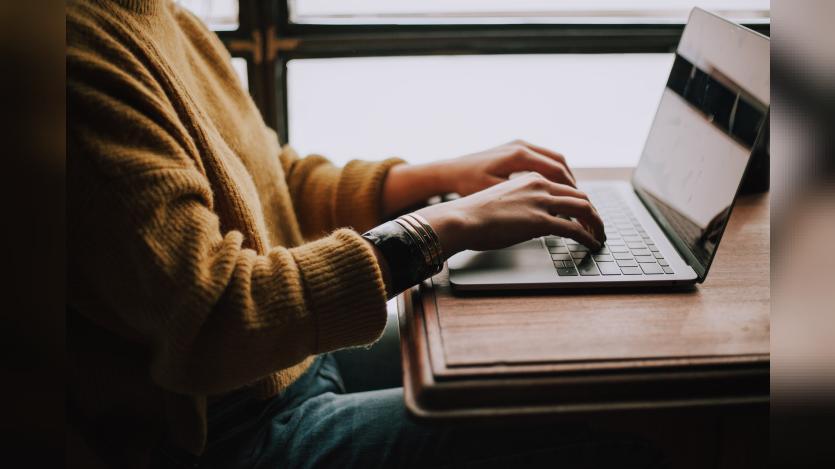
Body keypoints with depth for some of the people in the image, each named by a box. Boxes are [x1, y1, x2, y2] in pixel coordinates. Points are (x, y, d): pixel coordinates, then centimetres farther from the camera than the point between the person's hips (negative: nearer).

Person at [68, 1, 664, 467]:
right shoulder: (87, 49, -22)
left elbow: (278, 181, 17)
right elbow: (206, 319, -30)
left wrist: (440, 175, 5)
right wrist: (448, 224, -24)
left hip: (306, 360, 10)